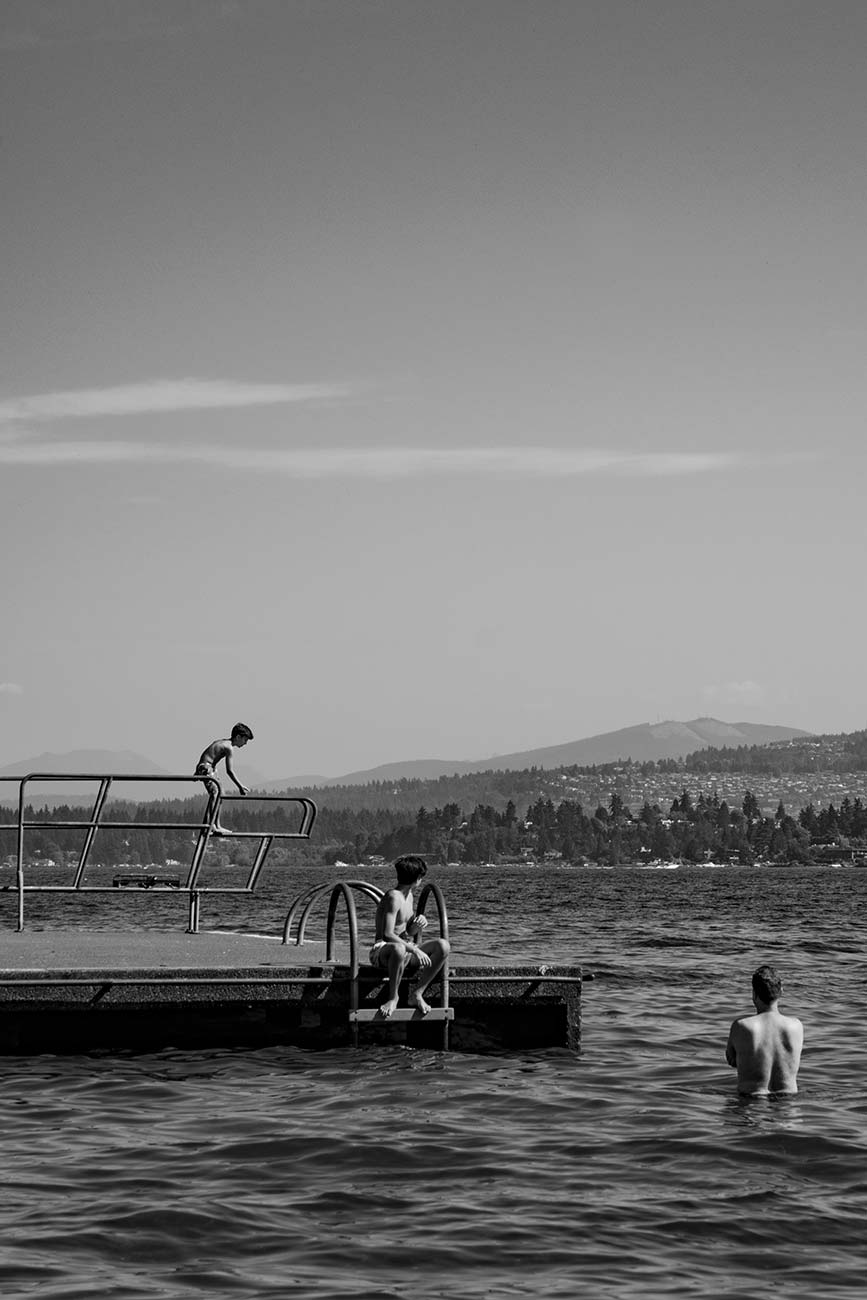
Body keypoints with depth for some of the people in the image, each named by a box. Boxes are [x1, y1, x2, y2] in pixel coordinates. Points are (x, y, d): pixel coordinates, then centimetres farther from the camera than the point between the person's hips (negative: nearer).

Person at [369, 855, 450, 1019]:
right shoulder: (394, 897, -16)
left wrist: (419, 925, -4)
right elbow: (387, 934, -24)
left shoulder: (409, 896, 14)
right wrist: (415, 950, -28)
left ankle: (417, 994, -12)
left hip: (405, 950, 8)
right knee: (399, 948, -45)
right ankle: (393, 997, -24)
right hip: (382, 950, -8)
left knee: (443, 946, -15)